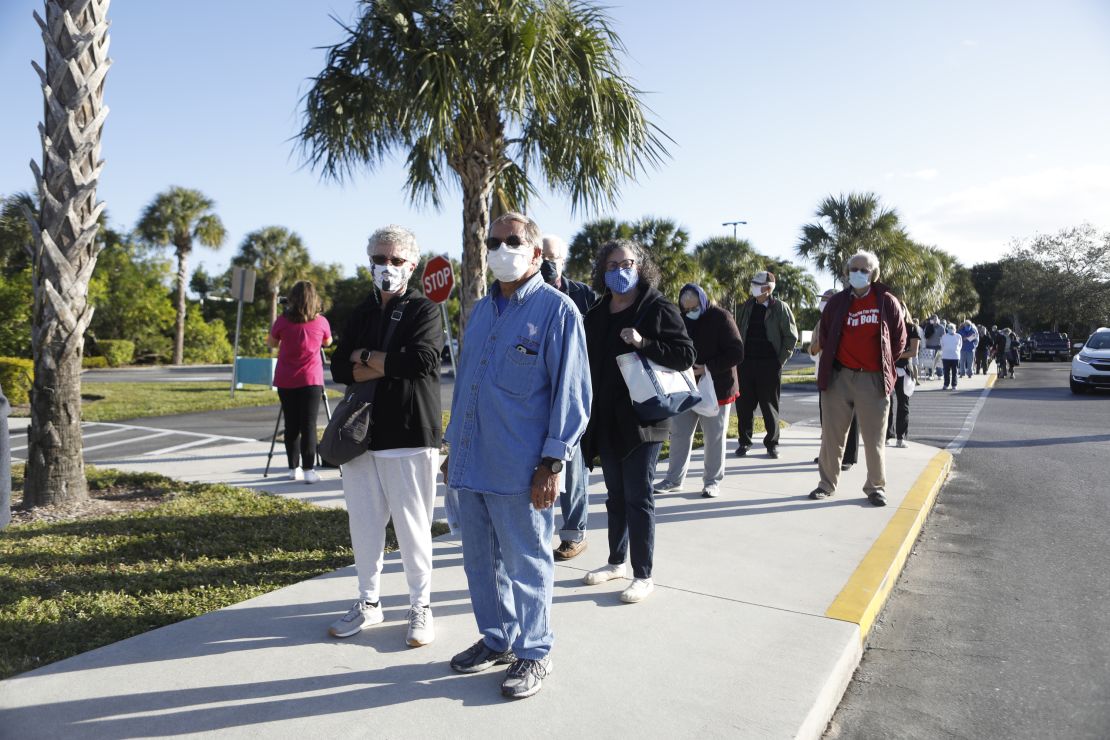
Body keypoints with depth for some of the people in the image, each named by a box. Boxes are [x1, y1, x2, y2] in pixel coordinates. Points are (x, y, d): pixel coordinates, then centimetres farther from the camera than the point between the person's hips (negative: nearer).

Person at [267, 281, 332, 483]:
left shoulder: (283, 321, -3)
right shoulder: (321, 322, -3)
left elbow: (271, 343, 13)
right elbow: (328, 342, 16)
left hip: (286, 382, 2)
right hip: (311, 381, -1)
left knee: (291, 426, 9)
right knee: (308, 426, -3)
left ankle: (294, 468, 13)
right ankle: (309, 470, -7)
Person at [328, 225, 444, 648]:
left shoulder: (424, 310, -2)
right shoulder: (361, 313, 14)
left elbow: (420, 361, -19)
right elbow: (340, 368, 2)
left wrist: (366, 357, -7)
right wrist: (391, 365, -12)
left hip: (410, 436, -5)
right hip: (361, 434, 5)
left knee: (412, 525, 2)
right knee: (363, 522, 12)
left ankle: (421, 606, 19)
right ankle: (369, 602, 29)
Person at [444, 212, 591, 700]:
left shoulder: (556, 309, -7)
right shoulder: (481, 310, 15)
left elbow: (571, 392, -10)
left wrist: (552, 463, -15)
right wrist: (454, 447, 18)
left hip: (519, 470, -7)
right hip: (471, 464, 7)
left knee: (525, 564, 7)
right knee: (480, 560, 17)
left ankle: (533, 654, 25)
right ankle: (496, 640, 36)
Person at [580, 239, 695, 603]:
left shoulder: (659, 308, -7)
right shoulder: (597, 314, 10)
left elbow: (686, 355, -11)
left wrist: (643, 343, -24)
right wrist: (590, 414, 10)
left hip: (642, 418, -6)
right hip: (606, 420, 6)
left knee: (638, 497, 0)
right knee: (616, 495, 17)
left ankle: (643, 575, 12)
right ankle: (617, 561, 33)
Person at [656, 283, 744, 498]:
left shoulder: (721, 317, -10)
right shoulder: (681, 319, 5)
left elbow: (736, 353, -14)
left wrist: (708, 368, -21)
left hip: (715, 389, -5)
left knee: (714, 437, 4)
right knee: (679, 434, 9)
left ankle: (712, 481, 17)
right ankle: (674, 478, 20)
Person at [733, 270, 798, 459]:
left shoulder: (780, 308, -2)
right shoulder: (746, 307, 10)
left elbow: (791, 336, 0)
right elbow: (737, 333, 16)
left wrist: (781, 359, -5)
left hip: (769, 365, -3)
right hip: (746, 363, 4)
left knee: (770, 405, 3)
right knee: (744, 405, 4)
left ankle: (772, 443, 14)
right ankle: (744, 441, 15)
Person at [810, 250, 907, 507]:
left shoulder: (887, 302, 1)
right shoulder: (837, 302, 5)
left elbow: (899, 340, 9)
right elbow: (825, 337, 15)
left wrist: (884, 363, 11)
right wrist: (832, 363, 12)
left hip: (873, 379, -1)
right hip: (839, 377, 2)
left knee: (874, 438, 6)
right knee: (832, 435, 8)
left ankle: (876, 486, 20)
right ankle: (827, 483, 20)